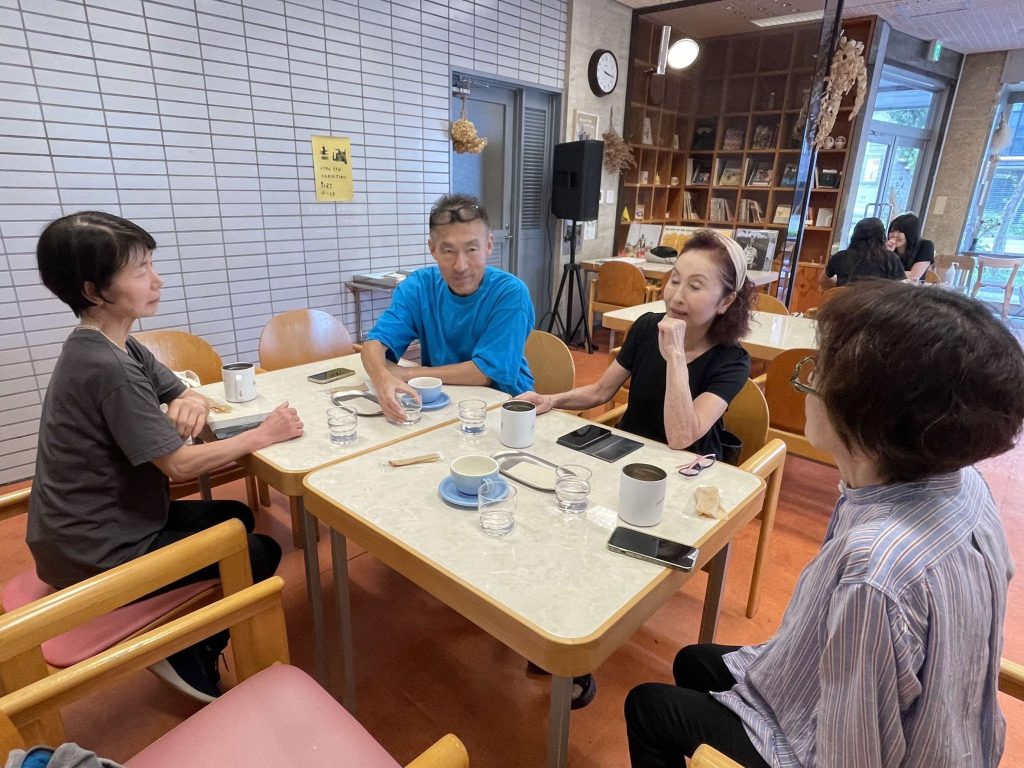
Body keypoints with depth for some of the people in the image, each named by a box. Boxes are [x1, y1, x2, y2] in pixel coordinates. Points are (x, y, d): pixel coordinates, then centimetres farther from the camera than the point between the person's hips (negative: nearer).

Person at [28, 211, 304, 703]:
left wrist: (191, 401, -15)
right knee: (261, 553, 1)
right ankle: (190, 656, 19)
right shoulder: (108, 368, -29)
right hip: (98, 556, -9)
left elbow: (179, 392, 9)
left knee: (236, 516, 21)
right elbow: (180, 464, -27)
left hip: (101, 525, 9)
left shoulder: (116, 346, 0)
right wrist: (264, 435, -19)